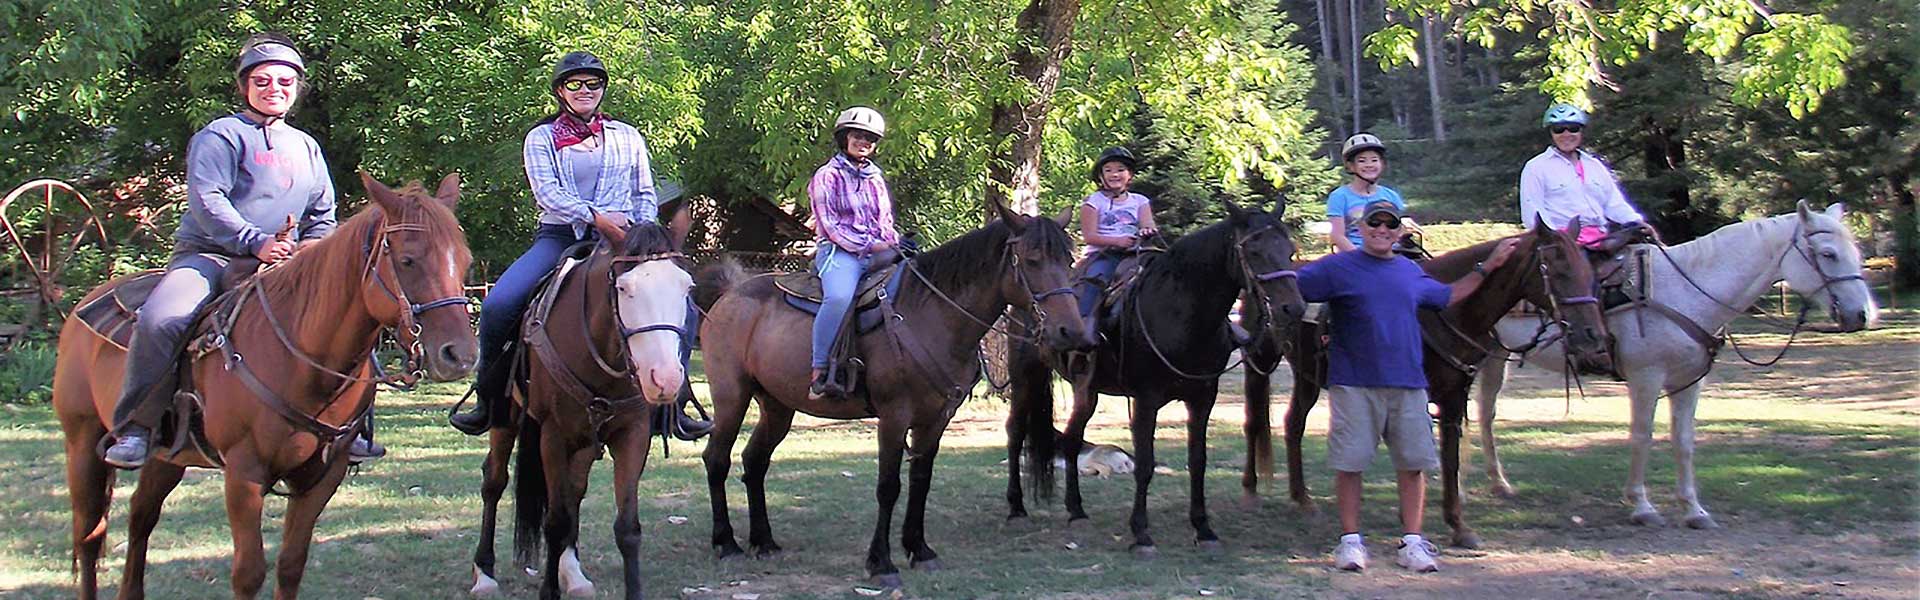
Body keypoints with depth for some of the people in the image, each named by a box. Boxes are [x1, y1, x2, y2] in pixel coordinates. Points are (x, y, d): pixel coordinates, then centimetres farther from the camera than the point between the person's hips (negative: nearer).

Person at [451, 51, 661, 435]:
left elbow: (646, 195, 17)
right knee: (498, 304, -23)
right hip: (558, 237, -1)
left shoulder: (628, 137, 18)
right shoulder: (542, 138, 11)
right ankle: (488, 399, -4)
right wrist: (594, 216, -21)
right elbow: (547, 191, -5)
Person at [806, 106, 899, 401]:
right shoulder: (828, 176, 5)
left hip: (879, 253, 7)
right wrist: (869, 245, -13)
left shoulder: (877, 179, 23)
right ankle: (819, 374, -37)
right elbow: (829, 224, -4)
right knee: (839, 297, -37)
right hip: (840, 251, -7)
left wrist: (895, 244, 4)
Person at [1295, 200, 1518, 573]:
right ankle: (1350, 539, 9)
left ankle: (1412, 541, 13)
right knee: (1349, 463, -3)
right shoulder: (1337, 268, 1)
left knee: (1413, 464, 3)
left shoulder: (1412, 273, 17)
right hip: (1353, 385, -4)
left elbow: (1447, 297, 33)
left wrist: (1487, 268, 32)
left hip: (1407, 385, 4)